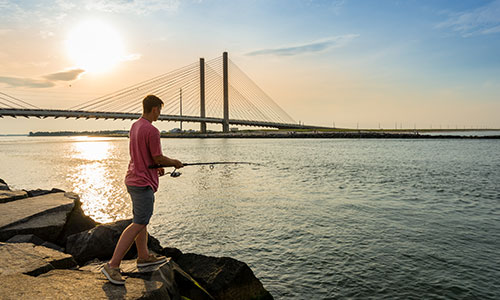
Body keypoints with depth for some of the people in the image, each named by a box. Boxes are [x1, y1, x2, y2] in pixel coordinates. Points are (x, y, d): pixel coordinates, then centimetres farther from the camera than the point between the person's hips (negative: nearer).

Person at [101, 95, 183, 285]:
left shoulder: (134, 127, 10)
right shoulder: (152, 131, -20)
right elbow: (158, 158, -16)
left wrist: (157, 167, 15)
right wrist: (175, 163, 2)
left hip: (133, 179, 10)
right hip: (143, 183, -10)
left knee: (142, 219, 18)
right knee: (138, 224, -7)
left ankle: (143, 256, 29)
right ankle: (112, 265, -6)